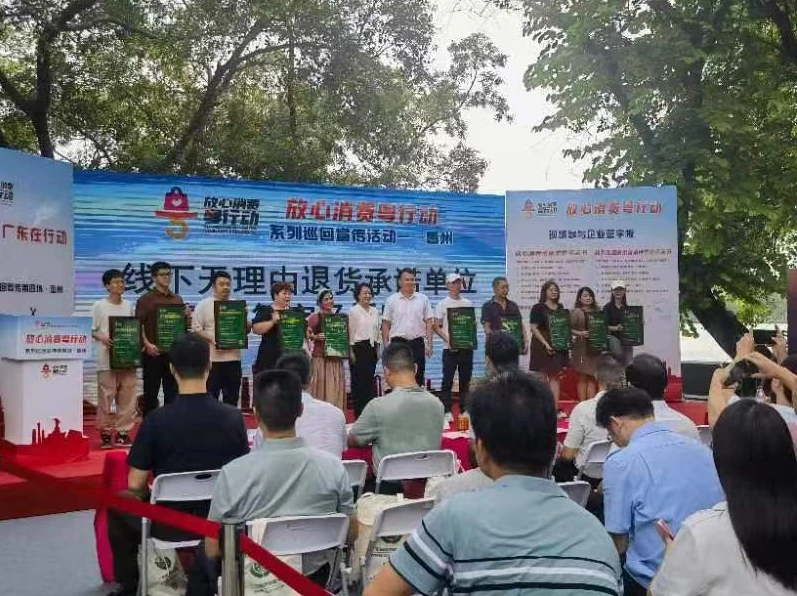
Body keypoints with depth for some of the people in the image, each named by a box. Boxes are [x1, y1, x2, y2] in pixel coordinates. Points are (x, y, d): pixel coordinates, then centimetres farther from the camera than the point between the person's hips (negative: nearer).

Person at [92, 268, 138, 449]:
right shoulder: (99, 306, -1)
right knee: (106, 396, -1)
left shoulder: (129, 306, 11)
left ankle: (123, 431, 13)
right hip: (107, 358, -4)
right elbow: (92, 330, -1)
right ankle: (105, 432, 9)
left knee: (127, 396, 4)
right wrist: (102, 338, -19)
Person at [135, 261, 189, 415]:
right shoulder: (146, 299, -1)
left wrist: (186, 316, -3)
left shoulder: (177, 299, 13)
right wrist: (147, 344, -20)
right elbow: (139, 325, -7)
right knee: (151, 392, 4)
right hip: (153, 352, -4)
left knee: (172, 392, 7)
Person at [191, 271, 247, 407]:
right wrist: (211, 339, -19)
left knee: (232, 398, 10)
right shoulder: (204, 305, -1)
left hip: (233, 358, 4)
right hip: (212, 358, -4)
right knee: (210, 397, 1)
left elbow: (247, 329, 15)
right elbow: (196, 329, -5)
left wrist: (245, 320, -7)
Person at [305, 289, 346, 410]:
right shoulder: (314, 317, -1)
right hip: (320, 356, -4)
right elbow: (306, 335, -4)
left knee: (337, 386, 4)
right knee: (322, 385, -4)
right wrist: (315, 337, -20)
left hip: (336, 356, 4)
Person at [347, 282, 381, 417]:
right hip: (358, 348, -5)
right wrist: (351, 351, -12)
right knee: (358, 380, -3)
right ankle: (358, 413, 2)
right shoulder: (353, 311, -5)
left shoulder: (375, 312, 12)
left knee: (370, 379, 7)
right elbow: (349, 331, -8)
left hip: (371, 348, 5)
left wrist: (377, 349, 13)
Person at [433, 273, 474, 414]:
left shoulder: (467, 303, 10)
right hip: (450, 348, -4)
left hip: (466, 347, 4)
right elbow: (436, 327, -2)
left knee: (465, 379, 8)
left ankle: (465, 409, 17)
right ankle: (446, 411, 3)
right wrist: (448, 340, -15)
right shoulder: (443, 304, 0)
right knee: (448, 380, -3)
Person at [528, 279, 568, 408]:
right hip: (541, 346, -5)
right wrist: (546, 344, -17)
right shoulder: (538, 308, -4)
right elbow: (534, 328, -10)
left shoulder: (561, 308, 11)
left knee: (555, 376, 6)